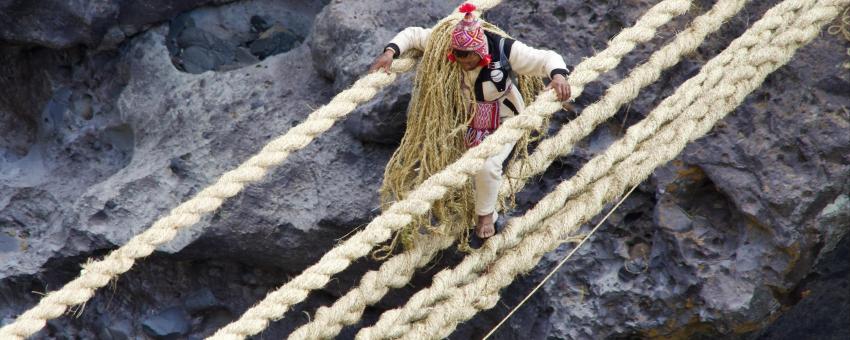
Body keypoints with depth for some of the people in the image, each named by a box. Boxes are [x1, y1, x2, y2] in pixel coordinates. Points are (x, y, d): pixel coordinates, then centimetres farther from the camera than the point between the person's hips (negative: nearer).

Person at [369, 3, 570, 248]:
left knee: (487, 166, -21)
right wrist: (390, 52, -32)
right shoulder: (448, 45, -23)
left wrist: (558, 75, -54)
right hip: (467, 118, 4)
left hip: (503, 121, -4)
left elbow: (547, 58, -32)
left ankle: (485, 213, 8)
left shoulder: (506, 51, -32)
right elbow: (413, 34, -15)